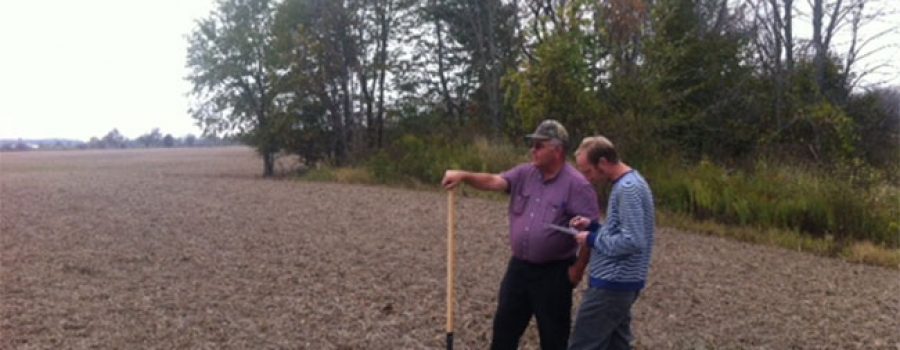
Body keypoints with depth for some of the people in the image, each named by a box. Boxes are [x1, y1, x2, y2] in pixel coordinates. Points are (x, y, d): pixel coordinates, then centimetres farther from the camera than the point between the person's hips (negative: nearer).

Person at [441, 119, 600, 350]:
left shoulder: (577, 185, -16)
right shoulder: (524, 174, 4)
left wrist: (578, 268, -14)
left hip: (553, 272, -6)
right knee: (505, 325, 15)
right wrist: (464, 176, -23)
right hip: (519, 266, 6)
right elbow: (494, 182, -6)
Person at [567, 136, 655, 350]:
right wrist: (593, 226, 6)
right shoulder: (629, 184, 13)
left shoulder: (627, 188, -19)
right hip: (620, 281, 10)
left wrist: (592, 239, -14)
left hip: (612, 284, -10)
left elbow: (632, 241, -25)